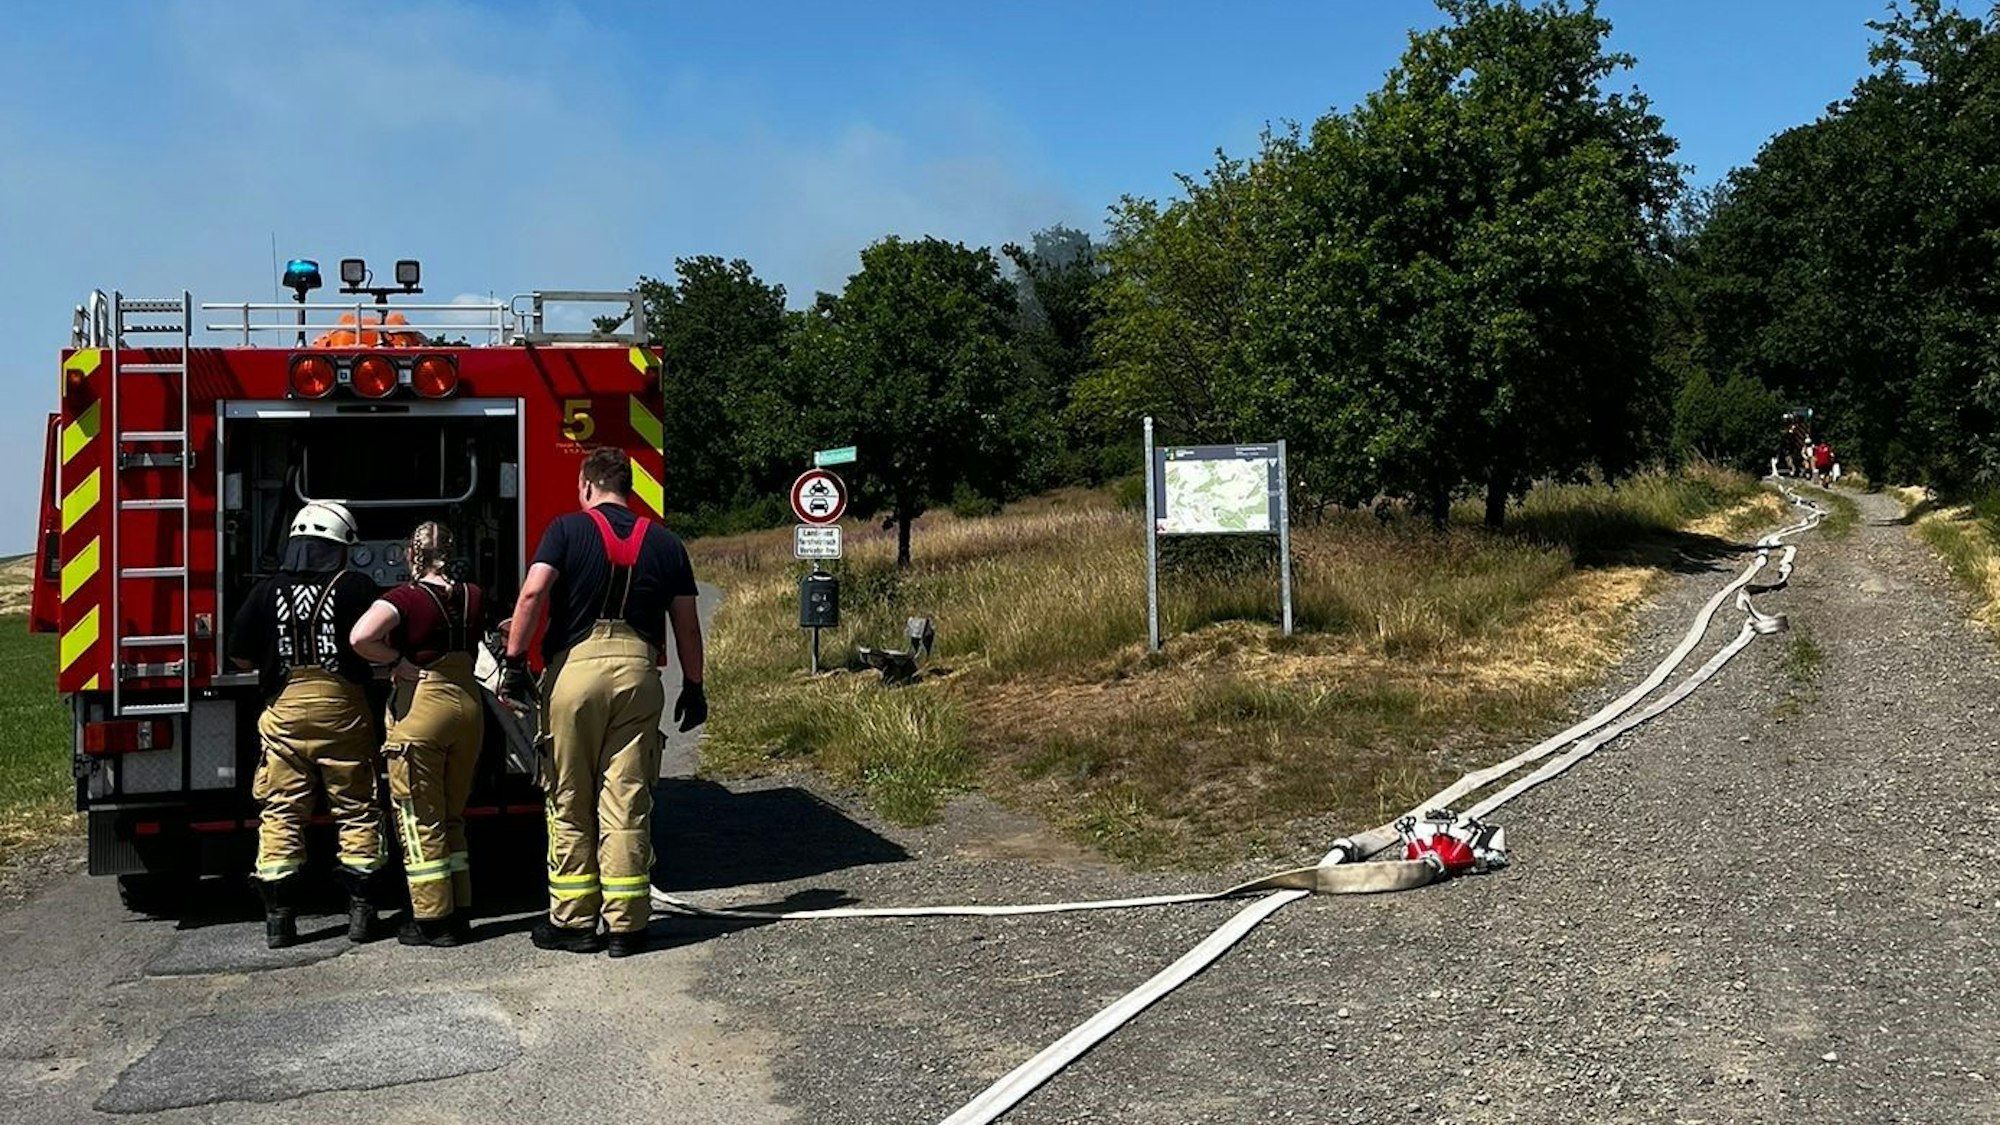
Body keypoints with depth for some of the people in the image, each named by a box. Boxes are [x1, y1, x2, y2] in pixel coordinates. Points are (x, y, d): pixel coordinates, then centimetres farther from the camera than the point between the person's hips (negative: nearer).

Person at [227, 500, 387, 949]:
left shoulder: (266, 591, 2)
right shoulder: (357, 587, -4)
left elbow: (241, 658, 4)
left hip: (284, 710, 2)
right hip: (343, 710, -2)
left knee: (281, 813, 8)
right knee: (356, 810, 8)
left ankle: (279, 917, 7)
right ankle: (361, 911, 7)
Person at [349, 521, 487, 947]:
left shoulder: (405, 598, -11)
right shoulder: (473, 596, 5)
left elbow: (361, 637, -28)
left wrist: (399, 662, -14)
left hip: (420, 708, -5)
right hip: (468, 705, 6)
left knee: (420, 820, 5)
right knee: (452, 817, 17)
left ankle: (432, 920, 9)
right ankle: (460, 914, 20)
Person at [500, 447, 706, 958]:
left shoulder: (568, 529, 2)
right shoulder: (664, 542, 11)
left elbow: (533, 594, -11)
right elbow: (686, 625, 12)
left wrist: (515, 661, -8)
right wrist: (693, 686, 20)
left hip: (574, 668, -2)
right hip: (638, 672, 2)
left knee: (570, 804, 8)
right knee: (629, 805, 5)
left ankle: (573, 920, 14)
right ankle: (626, 925, 8)